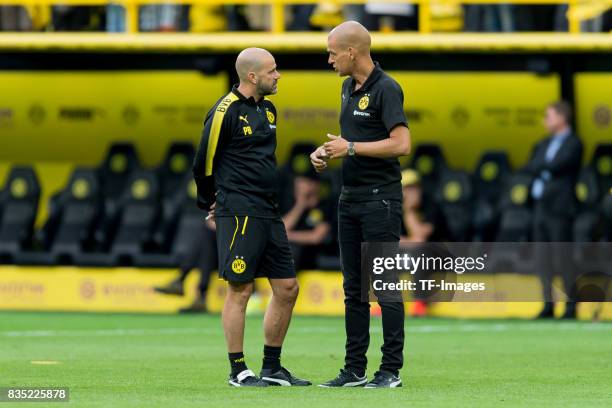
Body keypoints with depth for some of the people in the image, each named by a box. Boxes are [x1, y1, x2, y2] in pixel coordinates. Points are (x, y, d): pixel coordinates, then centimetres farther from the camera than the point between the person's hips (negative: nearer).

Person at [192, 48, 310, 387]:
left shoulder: (267, 109, 15)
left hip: (268, 212, 9)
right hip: (239, 212, -8)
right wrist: (209, 204, 9)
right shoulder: (226, 111, -11)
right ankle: (238, 371, 2)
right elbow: (205, 162, -3)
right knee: (240, 289, -5)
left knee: (287, 288, 8)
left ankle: (272, 368, 17)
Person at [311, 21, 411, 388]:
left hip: (381, 198, -9)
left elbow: (401, 144, -22)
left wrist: (351, 148, -17)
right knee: (354, 288, 10)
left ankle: (392, 370, -2)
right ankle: (355, 369, 13)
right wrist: (328, 152, 7)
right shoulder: (348, 88, 14)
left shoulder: (386, 89, -13)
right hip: (350, 198, 9)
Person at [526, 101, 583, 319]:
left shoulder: (573, 144, -6)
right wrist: (546, 168, -6)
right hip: (541, 206, 8)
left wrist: (540, 166, -2)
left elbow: (556, 165, -17)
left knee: (562, 259, -8)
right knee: (543, 259, 5)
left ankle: (571, 307, -4)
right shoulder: (545, 144, 18)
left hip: (559, 209, -8)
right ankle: (548, 305, 10)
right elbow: (531, 167, 10)